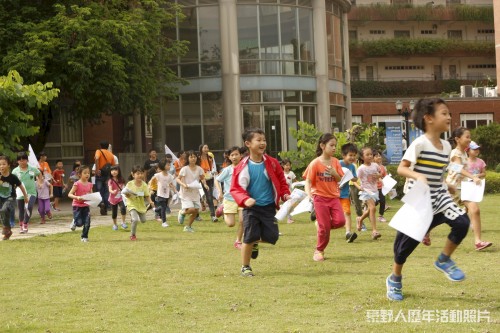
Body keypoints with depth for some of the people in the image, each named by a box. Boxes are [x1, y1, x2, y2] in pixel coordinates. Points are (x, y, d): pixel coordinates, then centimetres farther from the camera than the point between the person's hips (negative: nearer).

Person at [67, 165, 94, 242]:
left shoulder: (89, 184, 4)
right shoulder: (77, 184, -12)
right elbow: (69, 194, -14)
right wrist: (77, 197, -31)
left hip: (86, 206, 5)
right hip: (77, 206, -4)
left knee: (87, 223, -3)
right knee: (79, 223, -12)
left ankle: (84, 237, 14)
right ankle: (74, 222, 24)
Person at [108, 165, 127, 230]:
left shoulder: (121, 180, -1)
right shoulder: (111, 181, -12)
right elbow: (110, 189, -25)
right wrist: (113, 192, -45)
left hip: (120, 198, 1)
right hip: (113, 198, -1)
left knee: (123, 208, -23)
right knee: (114, 212, 9)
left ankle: (123, 223, -10)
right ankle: (114, 224, 31)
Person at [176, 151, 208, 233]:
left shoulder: (199, 169, 1)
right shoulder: (185, 169, -11)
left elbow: (202, 178, 14)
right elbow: (178, 179, -7)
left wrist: (204, 184, -6)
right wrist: (183, 184, -25)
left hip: (195, 193, 5)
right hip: (186, 193, -5)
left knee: (196, 211, 4)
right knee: (191, 209, -19)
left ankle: (188, 226, 22)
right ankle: (182, 212, 15)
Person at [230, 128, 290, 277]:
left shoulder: (272, 163, 1)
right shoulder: (243, 167, -9)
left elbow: (281, 180, 12)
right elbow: (236, 188, -8)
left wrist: (285, 194, -5)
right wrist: (245, 200, -25)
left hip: (268, 207, 3)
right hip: (251, 208, -3)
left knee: (272, 237, -4)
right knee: (249, 238, -7)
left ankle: (256, 241, 30)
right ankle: (245, 267, 11)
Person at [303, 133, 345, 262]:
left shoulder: (335, 162, 4)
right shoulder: (315, 163, -9)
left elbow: (340, 179, 8)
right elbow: (308, 181, -10)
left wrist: (334, 173, -13)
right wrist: (309, 195, -27)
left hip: (334, 197, 4)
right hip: (320, 197, -4)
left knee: (340, 221, -15)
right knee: (324, 227, -5)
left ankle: (320, 224, 14)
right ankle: (319, 251, 15)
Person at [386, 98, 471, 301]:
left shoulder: (446, 146, 5)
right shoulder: (420, 144, -17)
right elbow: (401, 168, -19)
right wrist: (417, 175, -36)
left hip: (438, 197, 6)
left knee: (462, 222, -17)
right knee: (408, 240, 2)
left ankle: (444, 261, 5)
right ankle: (394, 280, 26)